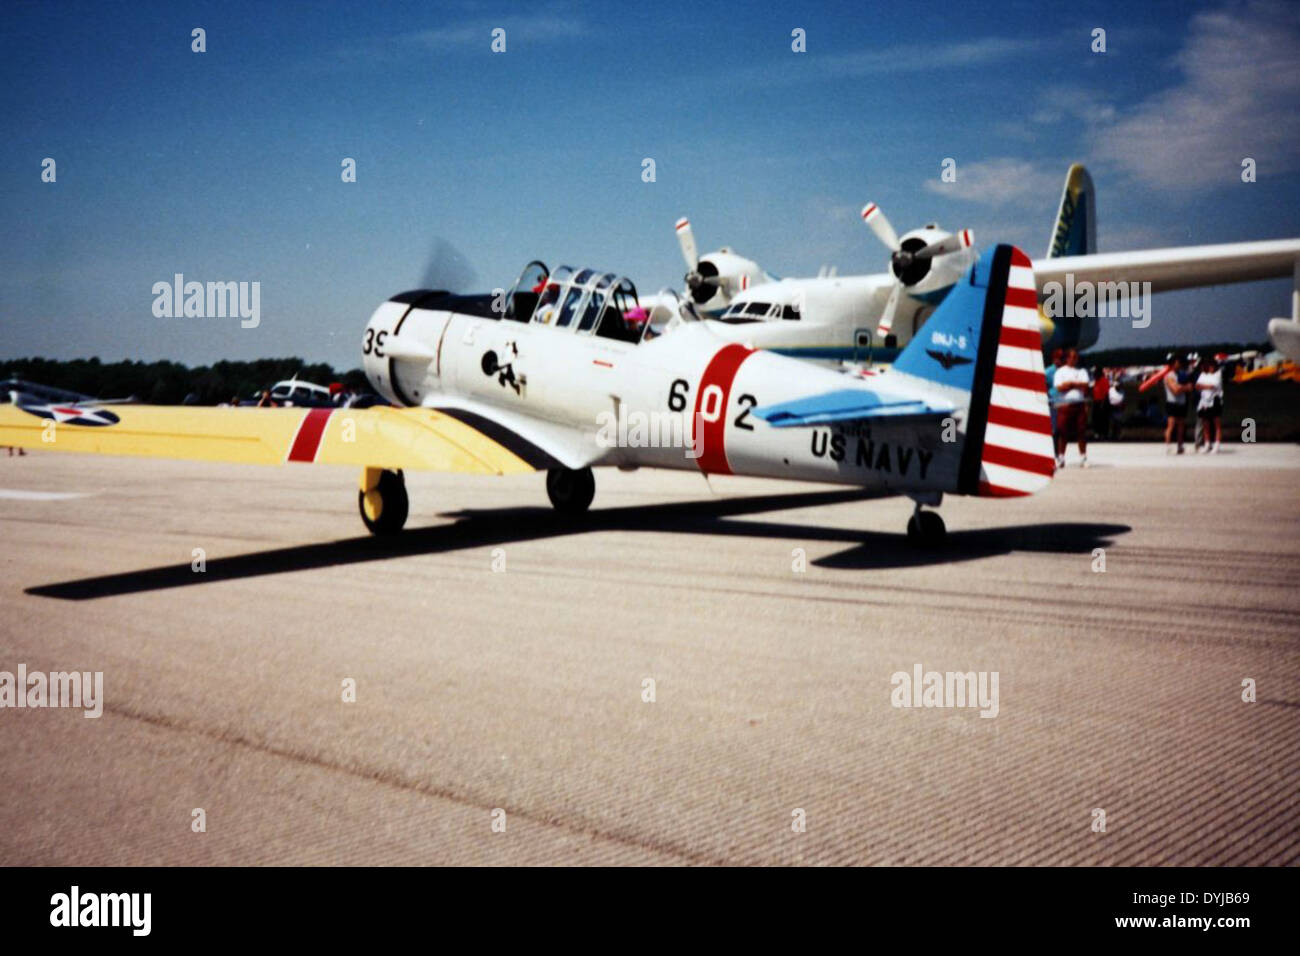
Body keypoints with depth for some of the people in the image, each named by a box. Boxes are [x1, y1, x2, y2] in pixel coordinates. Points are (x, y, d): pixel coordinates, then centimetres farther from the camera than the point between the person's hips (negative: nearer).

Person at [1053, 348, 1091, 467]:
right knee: (1063, 433, -2)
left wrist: (1070, 383, -5)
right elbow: (1060, 387, -8)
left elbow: (1086, 386, 2)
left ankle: (1083, 458, 7)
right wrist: (1078, 384, -1)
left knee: (1082, 432, 1)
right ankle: (1060, 458, 5)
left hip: (1080, 405, 2)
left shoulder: (1082, 371, 16)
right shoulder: (1060, 371, 7)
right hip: (1065, 405, -2)